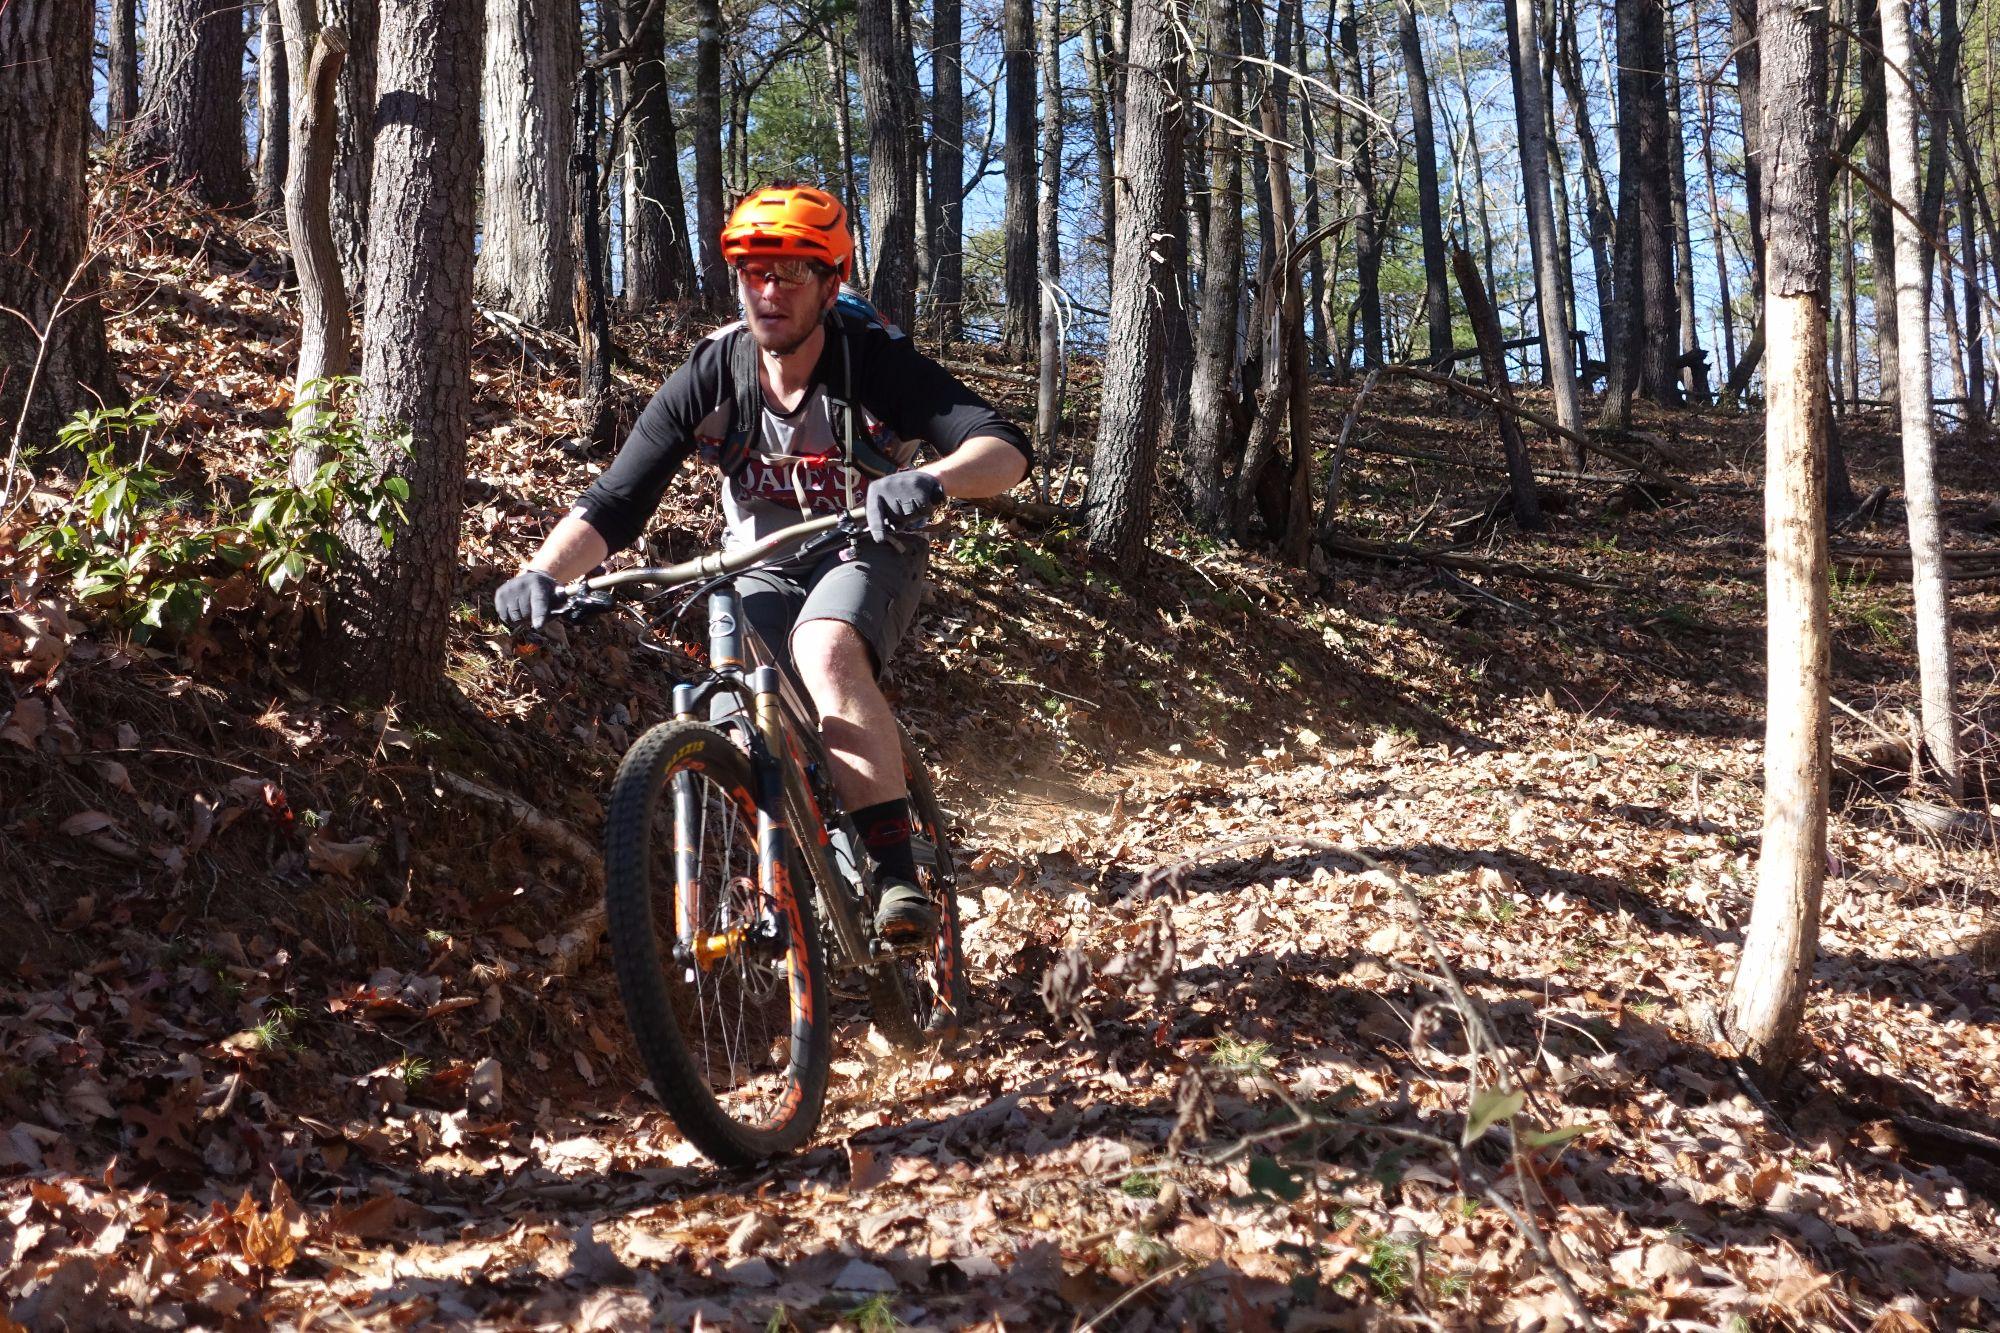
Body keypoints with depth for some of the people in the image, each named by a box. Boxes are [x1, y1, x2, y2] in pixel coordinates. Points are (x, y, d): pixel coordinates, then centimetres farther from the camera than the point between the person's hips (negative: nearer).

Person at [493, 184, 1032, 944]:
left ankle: (896, 869, -32)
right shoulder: (709, 376, -15)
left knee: (825, 651, -35)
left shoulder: (874, 362, -21)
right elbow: (613, 502, -16)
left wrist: (930, 480, -54)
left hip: (866, 556, -3)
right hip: (761, 570, 3)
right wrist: (543, 573, -34)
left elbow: (1006, 449, -33)